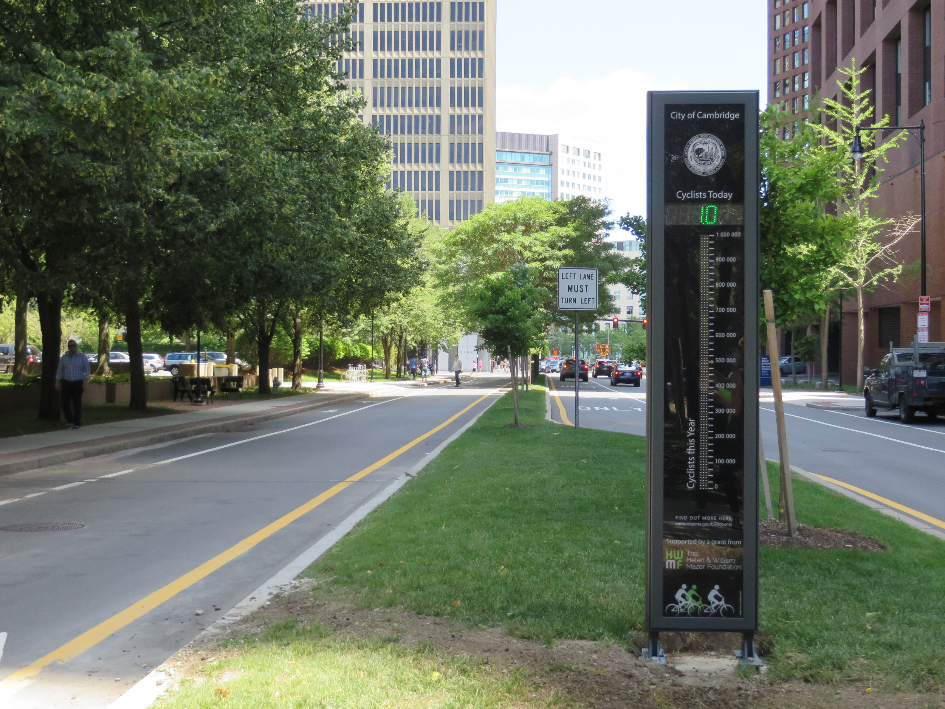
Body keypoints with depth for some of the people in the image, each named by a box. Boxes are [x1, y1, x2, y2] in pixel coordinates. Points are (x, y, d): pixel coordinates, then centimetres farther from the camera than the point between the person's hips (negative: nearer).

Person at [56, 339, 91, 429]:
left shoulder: (83, 357, 3)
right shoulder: (63, 358, 11)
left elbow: (87, 371, 0)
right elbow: (59, 371, 13)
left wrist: (85, 382, -9)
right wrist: (57, 382, 5)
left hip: (78, 384, -2)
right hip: (66, 383, 3)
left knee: (77, 404, 0)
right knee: (65, 402, -6)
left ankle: (77, 423, 7)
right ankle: (69, 420, 10)